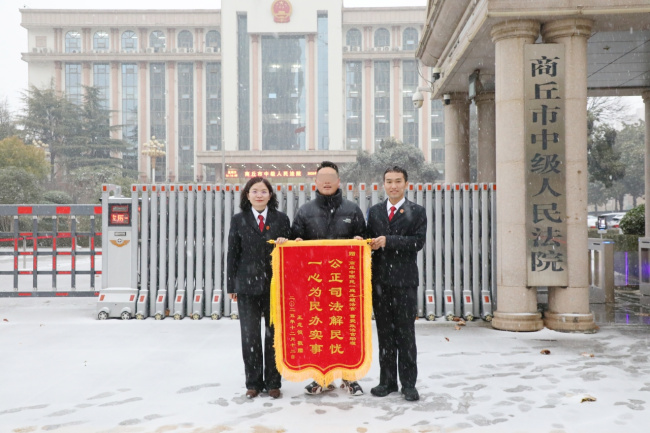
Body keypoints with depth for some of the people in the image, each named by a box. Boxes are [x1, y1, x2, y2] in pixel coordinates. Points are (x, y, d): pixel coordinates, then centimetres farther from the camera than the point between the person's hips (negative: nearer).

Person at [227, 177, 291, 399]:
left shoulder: (281, 219, 4)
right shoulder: (239, 220, 4)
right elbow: (233, 253, 4)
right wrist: (231, 286, 2)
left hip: (275, 284, 0)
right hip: (247, 285, 0)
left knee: (274, 334, 6)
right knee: (250, 336, 5)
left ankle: (273, 383, 18)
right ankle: (253, 383, 18)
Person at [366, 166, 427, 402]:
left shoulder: (417, 212, 2)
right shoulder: (374, 211, 13)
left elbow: (418, 242, -11)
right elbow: (370, 240, 15)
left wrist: (388, 241, -17)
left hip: (405, 279, -3)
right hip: (379, 279, 4)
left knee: (405, 333, 1)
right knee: (384, 333, 10)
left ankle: (408, 384, 10)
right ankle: (387, 380, 19)